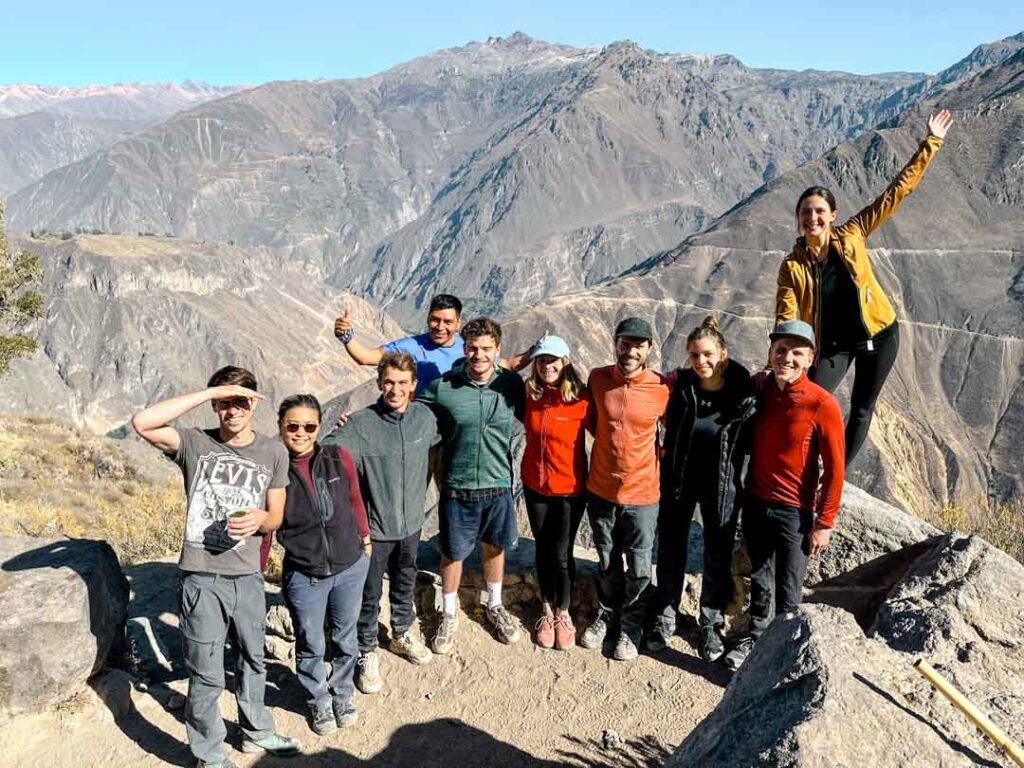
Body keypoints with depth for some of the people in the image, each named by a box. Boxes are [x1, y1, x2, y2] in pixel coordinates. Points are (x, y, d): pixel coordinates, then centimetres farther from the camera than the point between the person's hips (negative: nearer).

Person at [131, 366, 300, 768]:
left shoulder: (274, 452, 0)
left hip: (248, 577, 3)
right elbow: (142, 422, -26)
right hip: (201, 579, -3)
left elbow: (276, 516, 8)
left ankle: (257, 731, 45)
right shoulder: (195, 444, -7)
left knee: (252, 661, 23)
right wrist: (211, 391, -26)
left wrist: (259, 519, -17)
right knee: (207, 676, 9)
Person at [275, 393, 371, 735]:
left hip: (350, 567, 2)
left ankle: (342, 693, 44)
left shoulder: (338, 458, -9)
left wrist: (364, 538, 15)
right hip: (303, 576, -2)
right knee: (310, 645, 14)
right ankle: (318, 701, 40)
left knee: (345, 638, 19)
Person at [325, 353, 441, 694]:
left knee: (405, 585, 26)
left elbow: (439, 448, 12)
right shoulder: (359, 424, -21)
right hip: (373, 528, -4)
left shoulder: (425, 417, -8)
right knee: (370, 595, 11)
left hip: (411, 523, 4)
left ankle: (402, 634, 50)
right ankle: (367, 653, 33)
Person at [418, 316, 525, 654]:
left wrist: (507, 451, 2)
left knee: (494, 547, 20)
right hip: (456, 487, -1)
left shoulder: (512, 384, -8)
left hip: (498, 486, 2)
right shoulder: (441, 388, -13)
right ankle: (449, 614, 36)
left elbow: (521, 422, 10)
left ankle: (495, 606, 44)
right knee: (452, 552, 13)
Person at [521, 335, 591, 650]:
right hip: (535, 485, 3)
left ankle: (563, 614, 30)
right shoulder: (529, 395, -6)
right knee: (543, 551, 16)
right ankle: (547, 611, 35)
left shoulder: (581, 398, -16)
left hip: (570, 489, -3)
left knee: (562, 555, 7)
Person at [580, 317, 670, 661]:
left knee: (639, 569, 10)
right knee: (607, 562, 19)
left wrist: (662, 458, -1)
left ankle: (630, 627, 32)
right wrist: (612, 443, 1)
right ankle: (607, 614, 42)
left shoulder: (662, 389, -13)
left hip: (642, 494, -2)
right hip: (601, 489, 2)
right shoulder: (598, 378, -8)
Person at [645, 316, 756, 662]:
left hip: (722, 484, -1)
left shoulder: (744, 391, -16)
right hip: (678, 479, 1)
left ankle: (712, 623, 32)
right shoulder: (680, 385, -13)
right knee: (670, 549, 14)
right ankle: (665, 615, 33)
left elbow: (750, 440, -4)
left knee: (718, 555, 12)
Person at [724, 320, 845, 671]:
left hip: (793, 511, -4)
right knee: (759, 578, 21)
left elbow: (834, 469, -12)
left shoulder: (822, 405, -18)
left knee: (788, 589, 11)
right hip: (754, 502, 4)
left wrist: (824, 523, -9)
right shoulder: (758, 387, -4)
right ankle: (756, 635, 41)